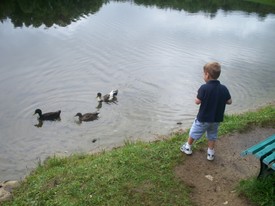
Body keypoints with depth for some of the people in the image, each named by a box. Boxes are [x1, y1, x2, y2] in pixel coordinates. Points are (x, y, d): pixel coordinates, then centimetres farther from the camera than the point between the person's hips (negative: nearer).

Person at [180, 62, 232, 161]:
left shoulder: (204, 88, -24)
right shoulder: (224, 88, -9)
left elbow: (197, 101, -21)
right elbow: (229, 101, -1)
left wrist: (198, 95, -2)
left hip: (203, 118, -4)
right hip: (216, 119, 4)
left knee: (194, 132, 19)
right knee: (212, 136, 23)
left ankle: (188, 148, 37)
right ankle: (210, 153, 34)